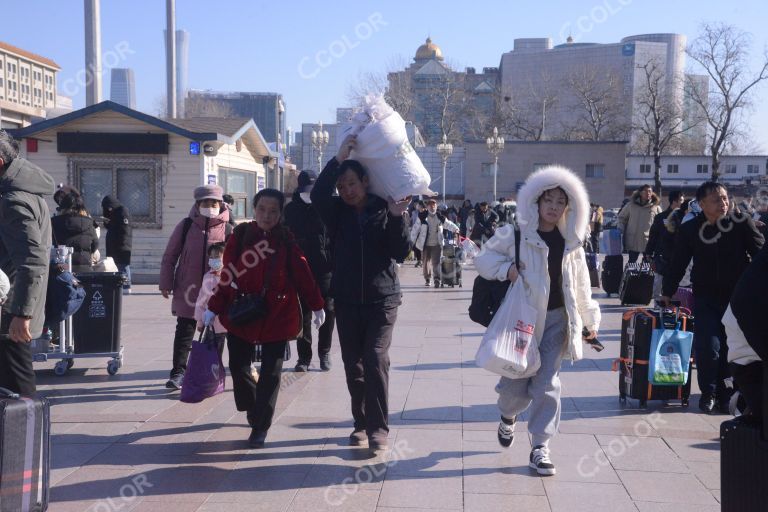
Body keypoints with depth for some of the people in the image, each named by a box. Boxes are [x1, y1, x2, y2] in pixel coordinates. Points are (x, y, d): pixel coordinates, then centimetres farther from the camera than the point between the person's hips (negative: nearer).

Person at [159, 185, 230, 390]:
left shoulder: (229, 229, -2)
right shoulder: (186, 226, 1)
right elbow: (170, 256, 6)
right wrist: (166, 284, 2)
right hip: (188, 290, 0)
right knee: (184, 332, 2)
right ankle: (178, 372, 7)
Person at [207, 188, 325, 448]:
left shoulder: (287, 240, -4)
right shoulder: (240, 235, -2)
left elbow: (303, 274, 0)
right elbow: (227, 274, -1)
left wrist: (317, 306, 3)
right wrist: (214, 308, -1)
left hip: (278, 316, -1)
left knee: (270, 373, 3)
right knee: (238, 366, 7)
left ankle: (260, 427, 15)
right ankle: (253, 411, 35)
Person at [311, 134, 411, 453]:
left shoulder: (384, 210, -1)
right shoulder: (338, 213, 4)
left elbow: (401, 253, -7)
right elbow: (318, 195, -17)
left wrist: (397, 217, -21)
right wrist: (338, 159, -23)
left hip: (381, 299, -3)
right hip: (346, 301, 3)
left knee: (375, 360, -12)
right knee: (353, 364, 8)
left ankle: (378, 428, -4)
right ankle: (361, 423, 21)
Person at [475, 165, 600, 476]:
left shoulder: (571, 243, 9)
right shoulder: (516, 234, -3)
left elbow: (581, 285, 16)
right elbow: (483, 258, 1)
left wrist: (590, 319, 18)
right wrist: (507, 268, -17)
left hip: (556, 320, 3)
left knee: (547, 383, -1)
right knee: (516, 385, 2)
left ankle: (540, 447, 6)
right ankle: (508, 416, 38)